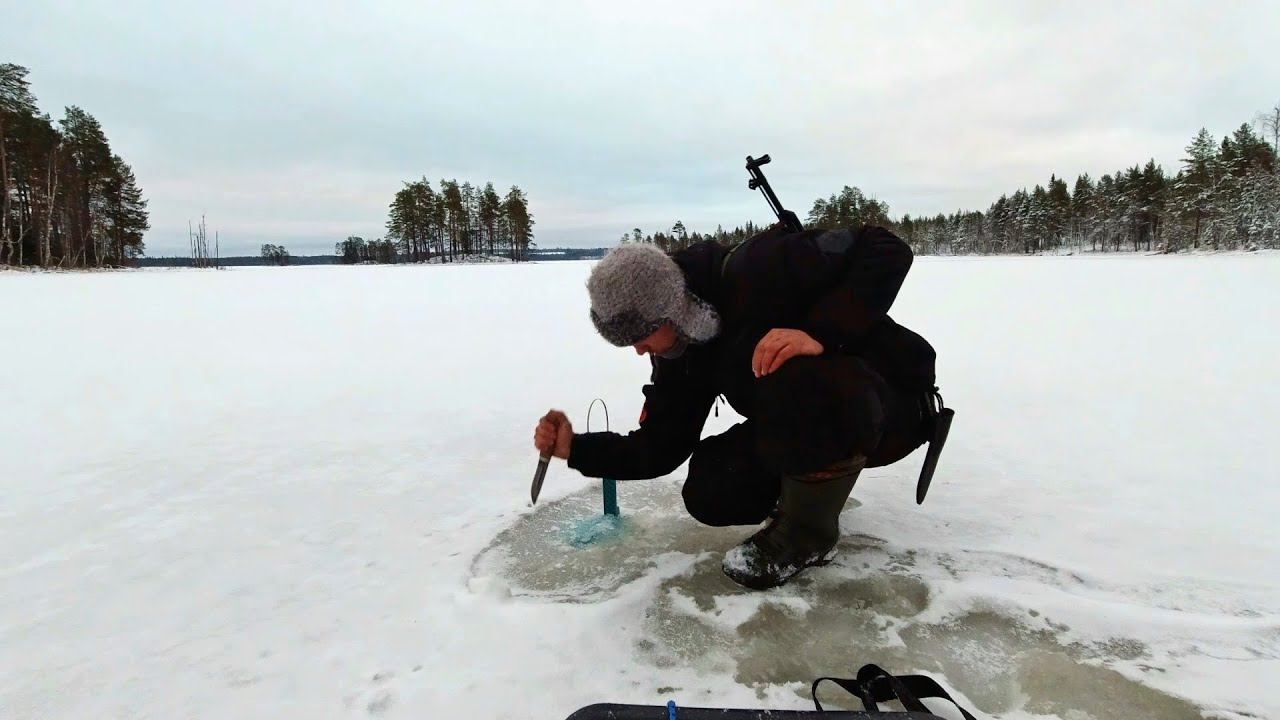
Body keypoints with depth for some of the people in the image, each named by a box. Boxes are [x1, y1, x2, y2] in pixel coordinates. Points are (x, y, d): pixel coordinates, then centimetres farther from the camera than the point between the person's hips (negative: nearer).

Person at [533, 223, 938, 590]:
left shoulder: (756, 272, -27)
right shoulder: (680, 355, -3)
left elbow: (887, 251, -28)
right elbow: (662, 449, 2)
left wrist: (819, 333, -40)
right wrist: (575, 448, -8)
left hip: (891, 401, -6)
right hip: (811, 429, 6)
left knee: (797, 384, -38)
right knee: (710, 493, -13)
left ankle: (809, 531, -11)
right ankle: (813, 483, 16)